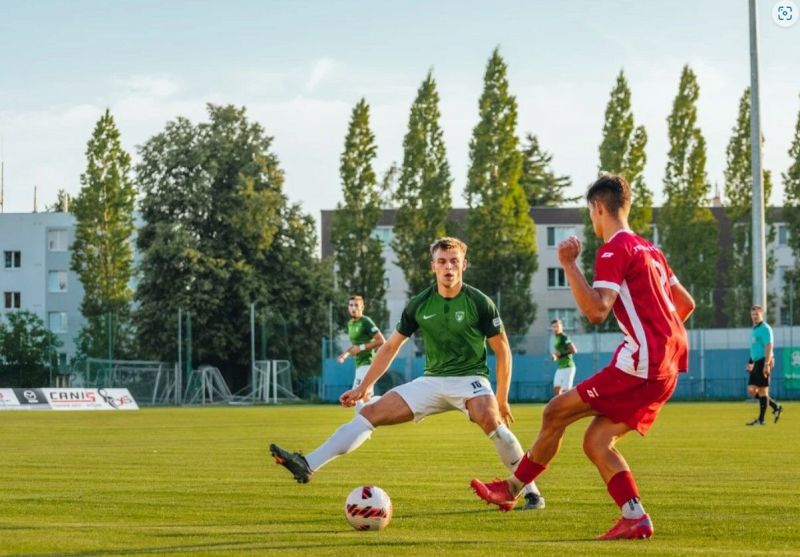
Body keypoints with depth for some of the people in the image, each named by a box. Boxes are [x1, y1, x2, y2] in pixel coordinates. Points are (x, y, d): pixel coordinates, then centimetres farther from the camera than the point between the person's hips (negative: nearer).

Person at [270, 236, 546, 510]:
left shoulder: (480, 303, -9)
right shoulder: (419, 305, 1)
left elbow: (502, 351, -2)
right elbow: (390, 347, 12)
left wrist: (501, 400, -3)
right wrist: (363, 388, 10)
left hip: (469, 378, -4)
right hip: (432, 381, 4)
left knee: (489, 419, -36)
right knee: (371, 413, -8)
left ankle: (531, 490, -25)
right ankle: (308, 465, -12)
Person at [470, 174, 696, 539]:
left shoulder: (615, 250, -8)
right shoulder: (649, 250, 21)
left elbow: (596, 311, -21)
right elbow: (686, 303, 27)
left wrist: (569, 264, -17)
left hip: (642, 363, -9)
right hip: (667, 367, 9)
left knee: (557, 411, -4)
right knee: (596, 441, 7)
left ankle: (512, 488, 4)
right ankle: (635, 519, -3)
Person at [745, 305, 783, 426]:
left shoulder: (765, 329, -11)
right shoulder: (755, 329, 18)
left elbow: (768, 347, -19)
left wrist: (767, 364, -25)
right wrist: (751, 363, 25)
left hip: (764, 362, -9)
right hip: (757, 362, 9)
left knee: (762, 390, -4)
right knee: (751, 391, 7)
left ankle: (761, 419, 2)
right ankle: (776, 407, 17)